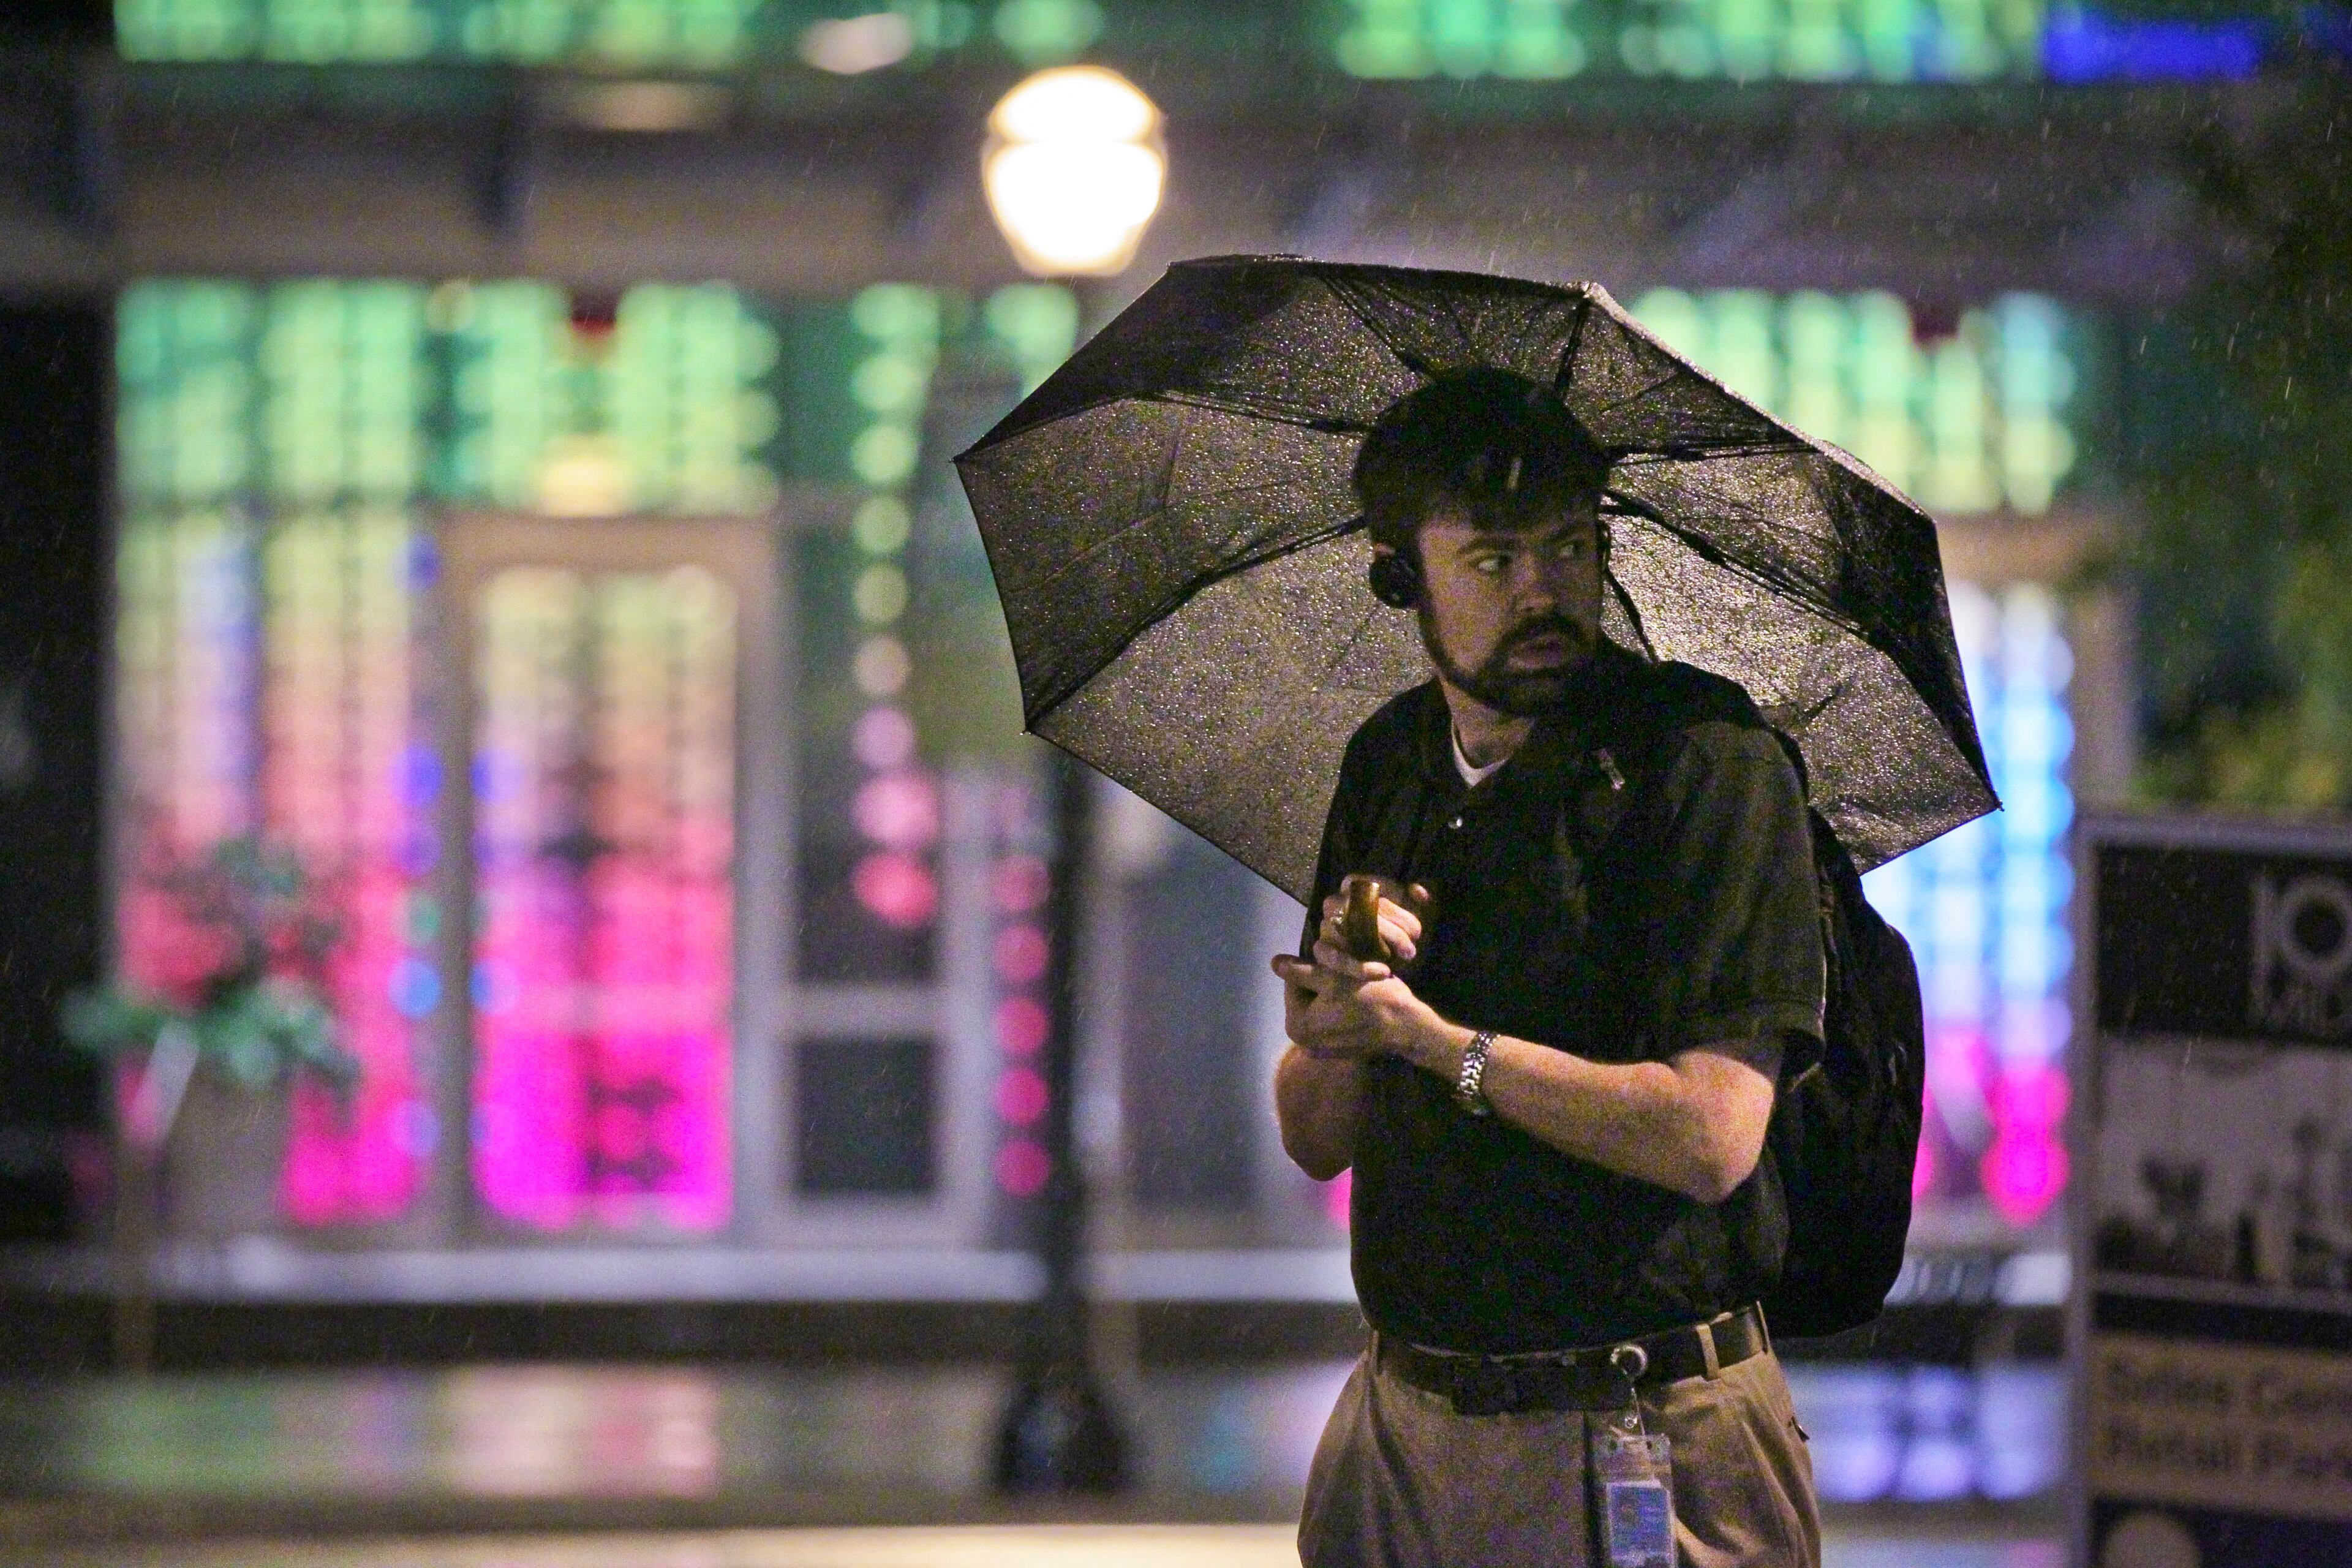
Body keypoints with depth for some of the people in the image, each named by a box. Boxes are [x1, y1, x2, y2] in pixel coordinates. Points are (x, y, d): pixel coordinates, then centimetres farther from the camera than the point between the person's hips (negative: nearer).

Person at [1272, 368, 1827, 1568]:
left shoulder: (1710, 762, -10)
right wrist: (1339, 1024, -11)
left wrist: (1433, 1037, -17)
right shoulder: (1388, 766, 9)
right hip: (1401, 1423, 5)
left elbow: (1712, 1133, -21)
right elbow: (1316, 1143, 10)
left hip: (1636, 1440, -5)